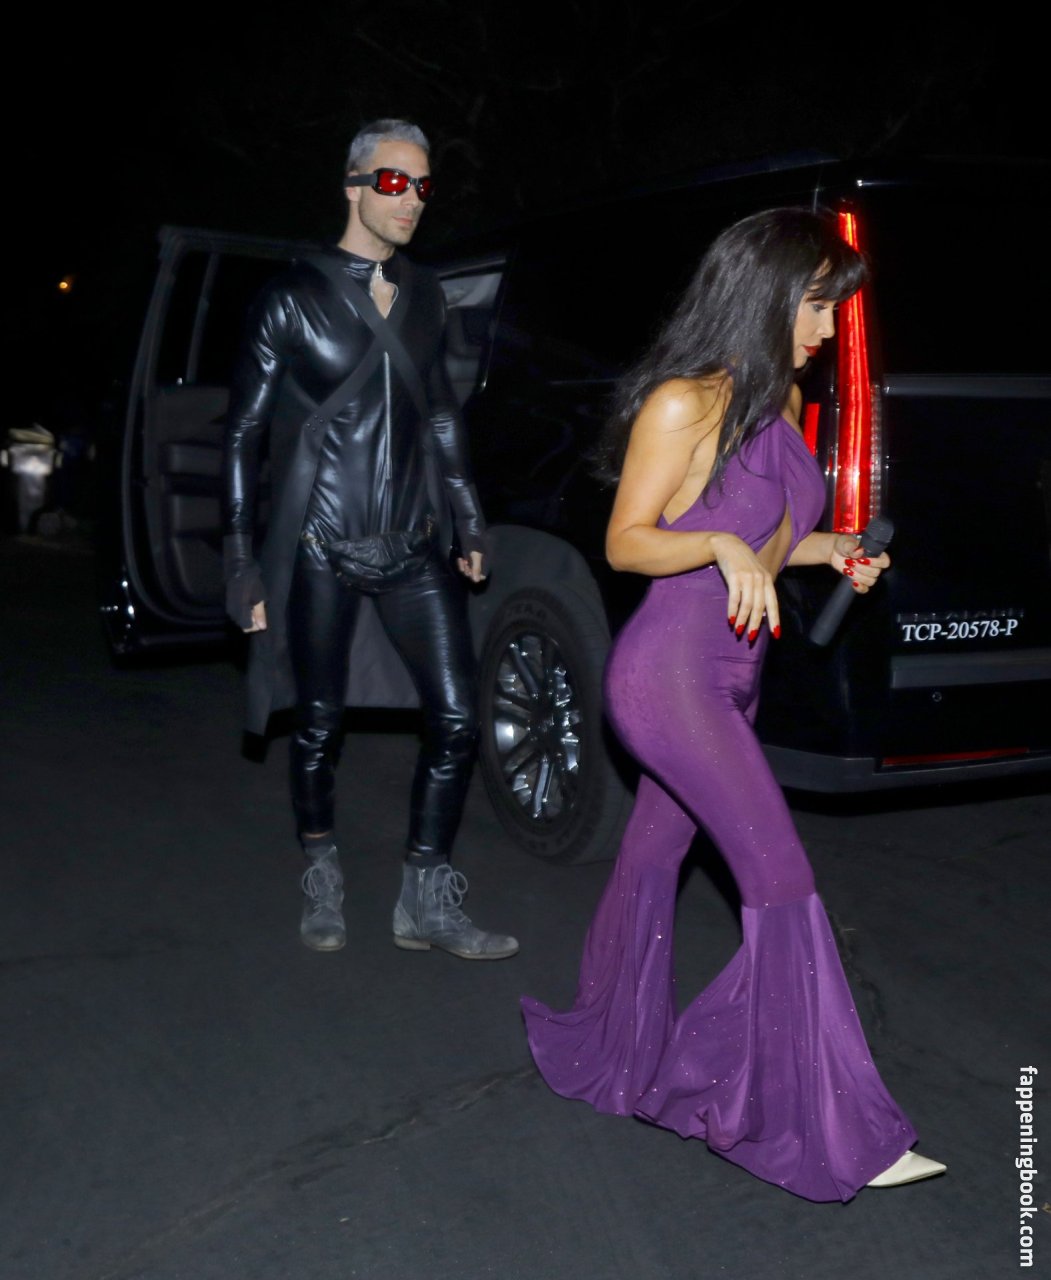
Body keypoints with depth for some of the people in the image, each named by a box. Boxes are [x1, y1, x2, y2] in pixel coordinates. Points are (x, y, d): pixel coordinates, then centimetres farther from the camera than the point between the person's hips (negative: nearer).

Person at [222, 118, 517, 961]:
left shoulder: (425, 295, 11)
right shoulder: (295, 296, -3)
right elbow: (245, 432, -2)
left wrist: (468, 521, 18)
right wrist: (242, 559, -6)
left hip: (413, 545, 4)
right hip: (320, 546, -4)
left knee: (456, 717, -3)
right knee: (320, 725, 5)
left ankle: (427, 904, 10)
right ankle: (323, 885, 27)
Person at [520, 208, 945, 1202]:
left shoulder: (782, 401, 11)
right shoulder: (682, 404, -14)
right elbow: (626, 542, -11)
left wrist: (819, 548, 4)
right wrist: (721, 544, -27)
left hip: (729, 678, 8)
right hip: (667, 673, -8)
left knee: (653, 859, 18)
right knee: (782, 880, -11)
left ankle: (615, 1054, 34)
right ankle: (830, 1130, -3)